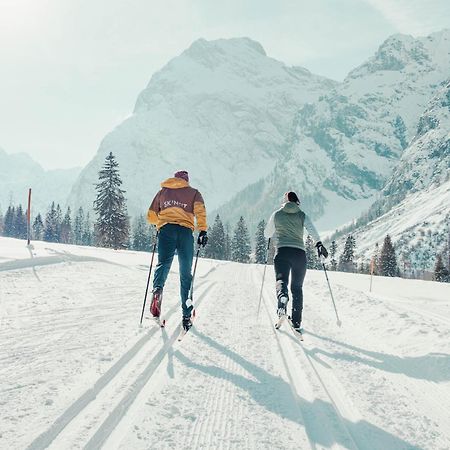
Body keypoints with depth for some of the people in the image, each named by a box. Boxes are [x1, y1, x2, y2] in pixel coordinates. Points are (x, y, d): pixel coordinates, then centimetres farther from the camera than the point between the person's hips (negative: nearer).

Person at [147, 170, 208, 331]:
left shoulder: (163, 191, 26)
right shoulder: (193, 193, 20)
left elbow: (151, 216, 25)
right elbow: (199, 210, -2)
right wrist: (203, 230, -7)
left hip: (166, 230, 1)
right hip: (185, 231, -1)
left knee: (163, 263, -8)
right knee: (185, 273, 5)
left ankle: (158, 289, -42)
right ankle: (186, 315, 5)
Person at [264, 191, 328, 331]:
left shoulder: (277, 214, 12)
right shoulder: (302, 215, 12)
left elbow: (267, 234, 20)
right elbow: (311, 229, -7)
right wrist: (319, 244, -14)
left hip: (282, 251, -1)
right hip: (299, 253, 1)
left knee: (281, 280, -8)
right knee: (297, 287, 10)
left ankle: (282, 296, -45)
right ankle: (296, 321, 7)